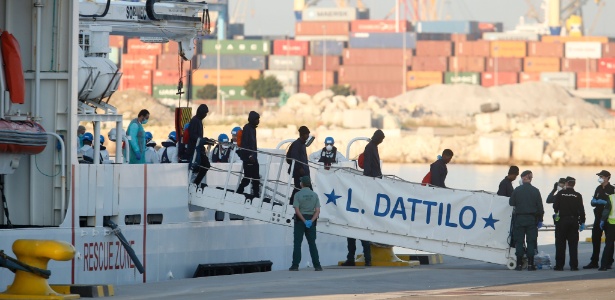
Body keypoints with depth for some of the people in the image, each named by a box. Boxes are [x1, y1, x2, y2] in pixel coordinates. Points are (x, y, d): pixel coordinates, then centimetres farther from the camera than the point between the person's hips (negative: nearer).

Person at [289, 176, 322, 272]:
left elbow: (297, 210, -15)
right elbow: (318, 210, -5)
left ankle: (295, 265, -6)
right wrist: (311, 221, -14)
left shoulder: (298, 194, -5)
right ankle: (317, 265, -1)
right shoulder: (314, 195, 4)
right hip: (311, 220, 3)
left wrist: (304, 221, -17)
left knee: (297, 243, 0)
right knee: (312, 243, 5)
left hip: (300, 220, -3)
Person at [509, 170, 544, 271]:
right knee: (531, 242, 3)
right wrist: (540, 220, 9)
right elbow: (540, 207, 1)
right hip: (532, 219, 1)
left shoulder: (517, 190, -5)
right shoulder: (535, 191, -1)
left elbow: (511, 203, 1)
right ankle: (530, 264, 0)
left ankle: (519, 264, 0)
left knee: (519, 241, 4)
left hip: (519, 218, -1)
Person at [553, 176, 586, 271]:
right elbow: (581, 210, -4)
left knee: (560, 244, 4)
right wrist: (582, 222, 3)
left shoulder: (560, 194, -5)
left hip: (562, 221, -1)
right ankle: (574, 265, 3)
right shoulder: (578, 196, -3)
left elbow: (555, 206, -4)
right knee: (573, 244, 5)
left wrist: (556, 212, 19)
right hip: (574, 221, 1)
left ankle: (559, 265, 2)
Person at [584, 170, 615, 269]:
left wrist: (604, 202, -21)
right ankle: (594, 262, 11)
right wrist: (596, 201, -7)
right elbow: (593, 202, 15)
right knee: (595, 239, 6)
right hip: (598, 216, 6)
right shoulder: (598, 189, 14)